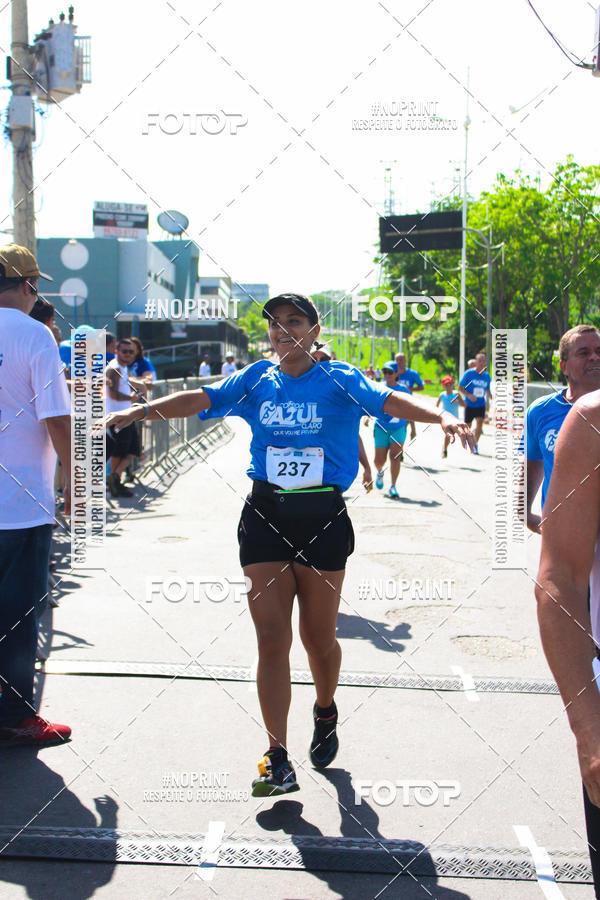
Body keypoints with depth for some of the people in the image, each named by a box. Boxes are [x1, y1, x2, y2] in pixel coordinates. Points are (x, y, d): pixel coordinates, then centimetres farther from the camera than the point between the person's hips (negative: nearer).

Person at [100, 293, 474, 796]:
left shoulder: (339, 380, -2)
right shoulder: (256, 380, 7)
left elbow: (389, 400, -16)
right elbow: (199, 399, 1)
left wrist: (441, 416, -33)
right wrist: (137, 412, -9)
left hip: (323, 518, -2)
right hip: (265, 516, 2)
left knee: (318, 635, 10)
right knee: (272, 638, -1)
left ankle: (326, 713, 41)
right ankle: (278, 759, 6)